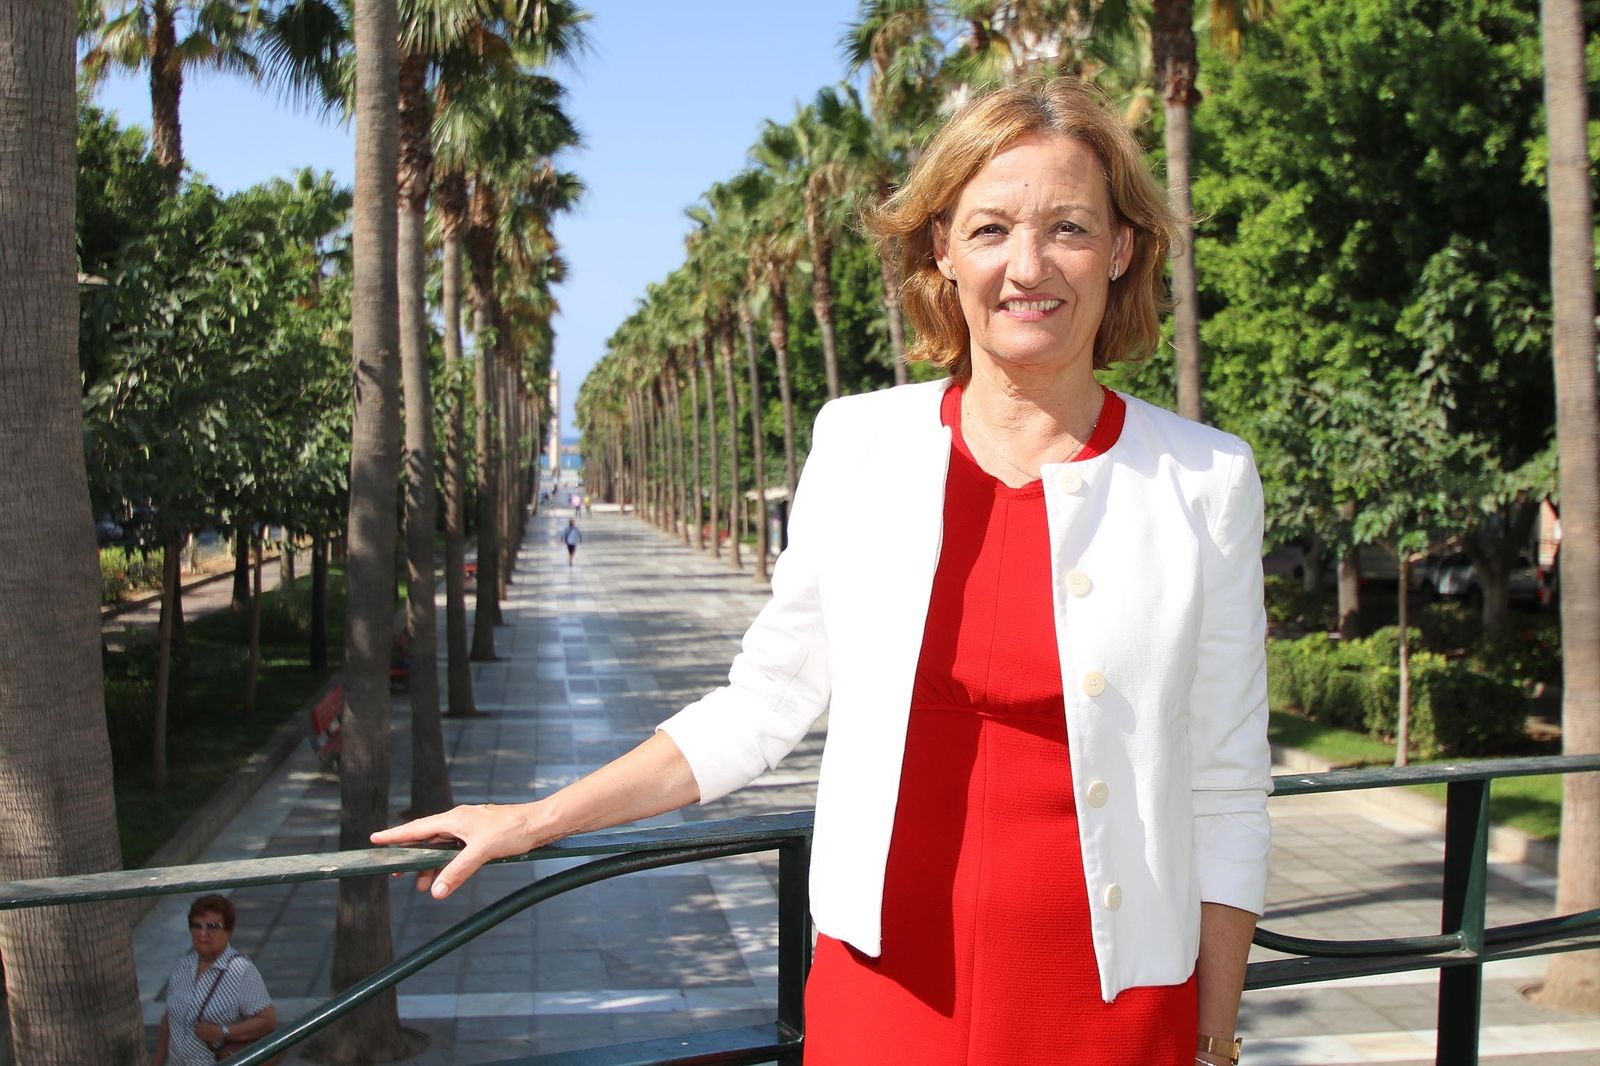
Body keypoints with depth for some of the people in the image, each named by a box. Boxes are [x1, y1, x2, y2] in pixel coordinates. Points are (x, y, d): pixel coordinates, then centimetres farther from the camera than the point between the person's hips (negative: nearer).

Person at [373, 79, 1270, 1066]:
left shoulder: (1205, 482, -5)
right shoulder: (858, 445, -2)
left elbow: (1224, 795, 0)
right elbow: (766, 701, 6)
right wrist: (535, 820, 6)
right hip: (886, 980, 1)